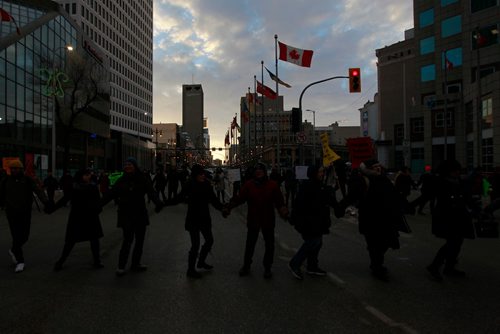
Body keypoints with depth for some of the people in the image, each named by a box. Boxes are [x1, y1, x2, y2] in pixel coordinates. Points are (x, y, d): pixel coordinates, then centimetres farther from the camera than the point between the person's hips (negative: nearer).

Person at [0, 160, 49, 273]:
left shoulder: (28, 180, -3)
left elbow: (39, 191, -16)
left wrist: (45, 201, -33)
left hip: (25, 213, 1)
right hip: (12, 213, -1)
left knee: (24, 237, 6)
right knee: (16, 237, -7)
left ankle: (13, 250, 38)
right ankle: (20, 262, 5)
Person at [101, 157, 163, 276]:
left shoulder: (142, 180, -3)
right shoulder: (121, 180, 2)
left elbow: (151, 192, -16)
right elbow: (110, 194, 2)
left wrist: (157, 202, -35)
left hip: (140, 214, 2)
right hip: (126, 215, -1)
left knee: (139, 240, 10)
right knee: (128, 239, -8)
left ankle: (135, 263, 25)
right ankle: (121, 266, 5)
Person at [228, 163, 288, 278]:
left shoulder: (272, 185, -5)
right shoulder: (249, 184, -5)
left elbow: (279, 201, -7)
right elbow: (239, 198, -9)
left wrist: (283, 210, -25)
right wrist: (229, 206, -24)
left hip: (268, 221, 0)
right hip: (253, 220, 0)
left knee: (269, 245, 12)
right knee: (250, 244, 13)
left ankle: (267, 268, 29)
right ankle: (246, 266, 31)